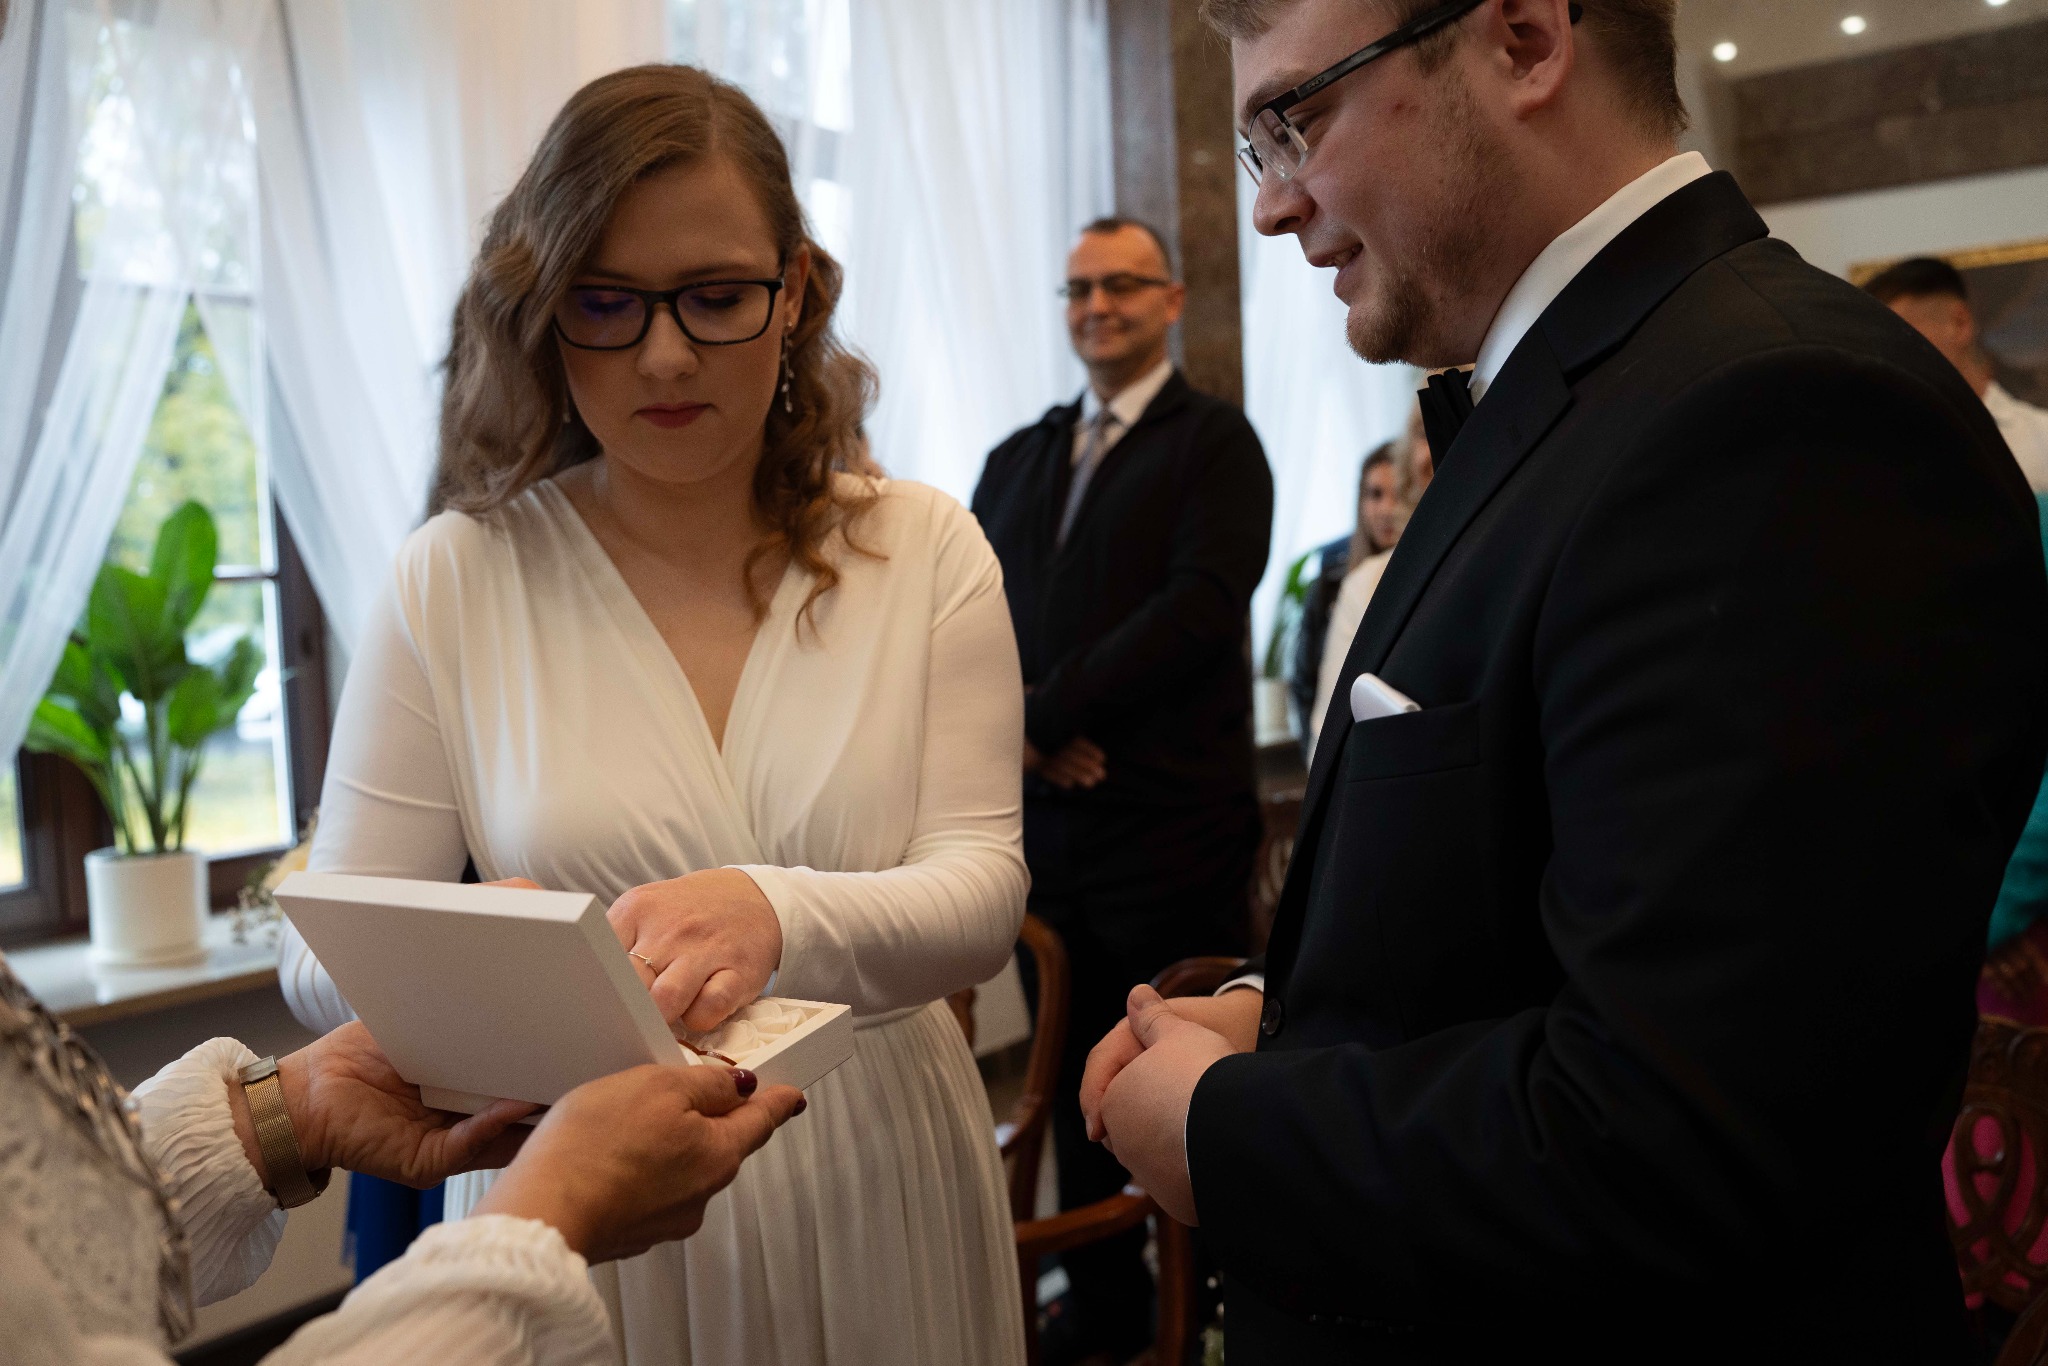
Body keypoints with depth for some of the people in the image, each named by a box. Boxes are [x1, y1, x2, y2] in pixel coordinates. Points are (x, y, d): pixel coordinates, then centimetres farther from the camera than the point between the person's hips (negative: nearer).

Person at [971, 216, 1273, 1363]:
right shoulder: (1019, 458, 18)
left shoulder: (1216, 440, 0)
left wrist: (1047, 713, -15)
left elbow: (1201, 604, -13)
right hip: (1048, 816, 6)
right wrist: (1020, 727, -8)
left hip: (1172, 824, -5)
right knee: (1074, 1075, 14)